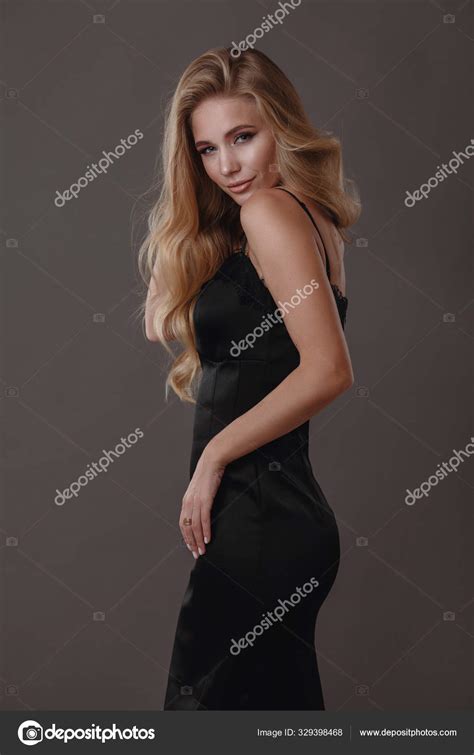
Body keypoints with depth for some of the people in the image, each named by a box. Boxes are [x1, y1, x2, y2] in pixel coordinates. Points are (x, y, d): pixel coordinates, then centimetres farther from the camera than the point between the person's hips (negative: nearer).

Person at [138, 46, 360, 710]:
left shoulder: (270, 209, -11)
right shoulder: (314, 217, 15)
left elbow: (328, 369, -23)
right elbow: (162, 324, 19)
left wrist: (215, 455, -15)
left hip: (257, 520, -10)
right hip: (288, 513, 10)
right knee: (282, 704, 19)